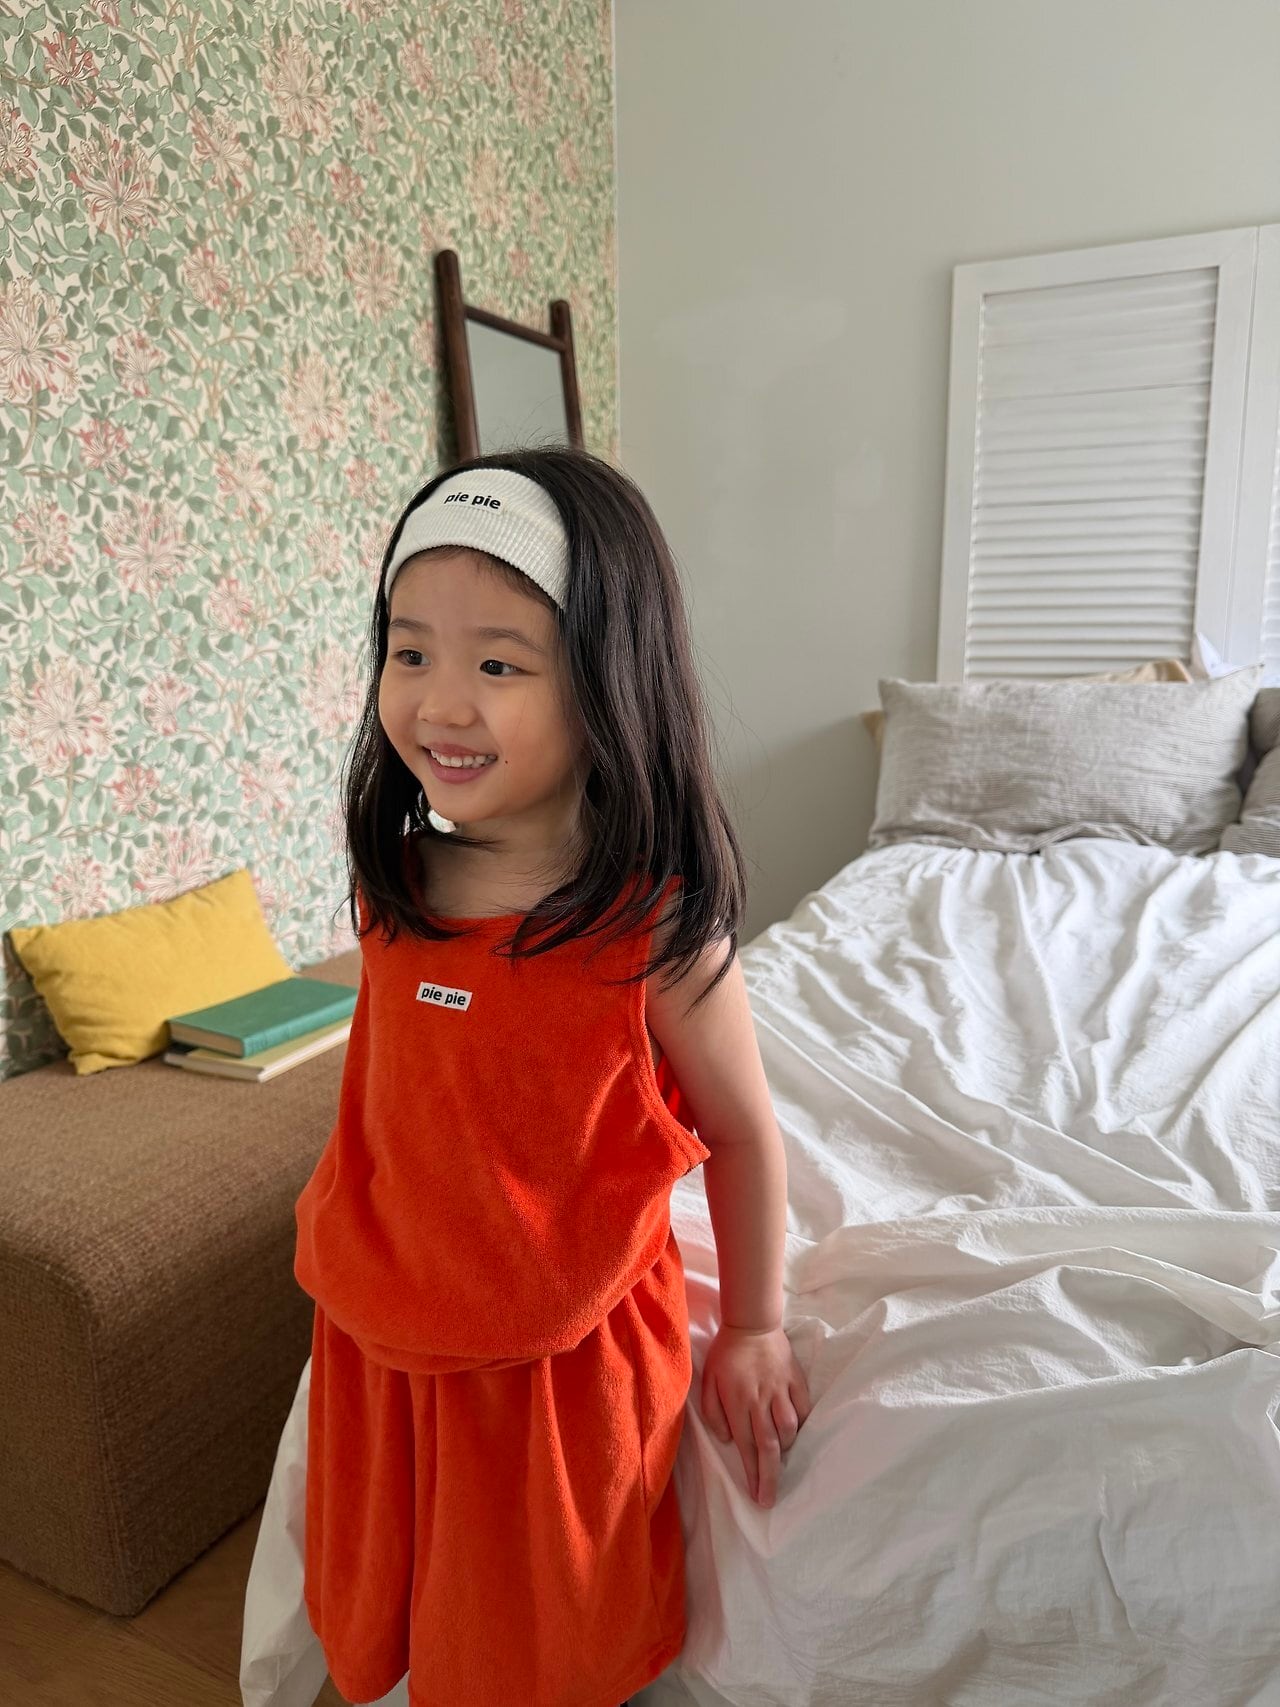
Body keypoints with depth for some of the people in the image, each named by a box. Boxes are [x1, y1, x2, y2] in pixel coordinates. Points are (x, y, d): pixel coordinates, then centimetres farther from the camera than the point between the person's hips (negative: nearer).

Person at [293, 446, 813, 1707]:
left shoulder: (654, 927, -25)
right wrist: (353, 1246, 11)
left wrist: (752, 1332, -2)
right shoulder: (395, 883, -10)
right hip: (379, 1340, 5)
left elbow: (743, 1132, -12)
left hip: (562, 1363, -4)